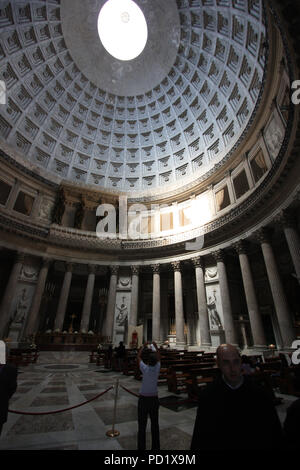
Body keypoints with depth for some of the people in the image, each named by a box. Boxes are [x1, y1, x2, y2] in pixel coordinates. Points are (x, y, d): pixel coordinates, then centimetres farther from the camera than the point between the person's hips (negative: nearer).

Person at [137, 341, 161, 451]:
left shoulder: (145, 369, -20)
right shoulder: (157, 368, -13)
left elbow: (138, 357, -7)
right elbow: (159, 357, 4)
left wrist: (144, 346, 2)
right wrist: (155, 346, 12)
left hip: (143, 398, -4)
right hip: (154, 398, 4)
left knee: (142, 425, 7)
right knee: (155, 423, 18)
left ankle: (141, 447, 14)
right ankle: (156, 446, 30)